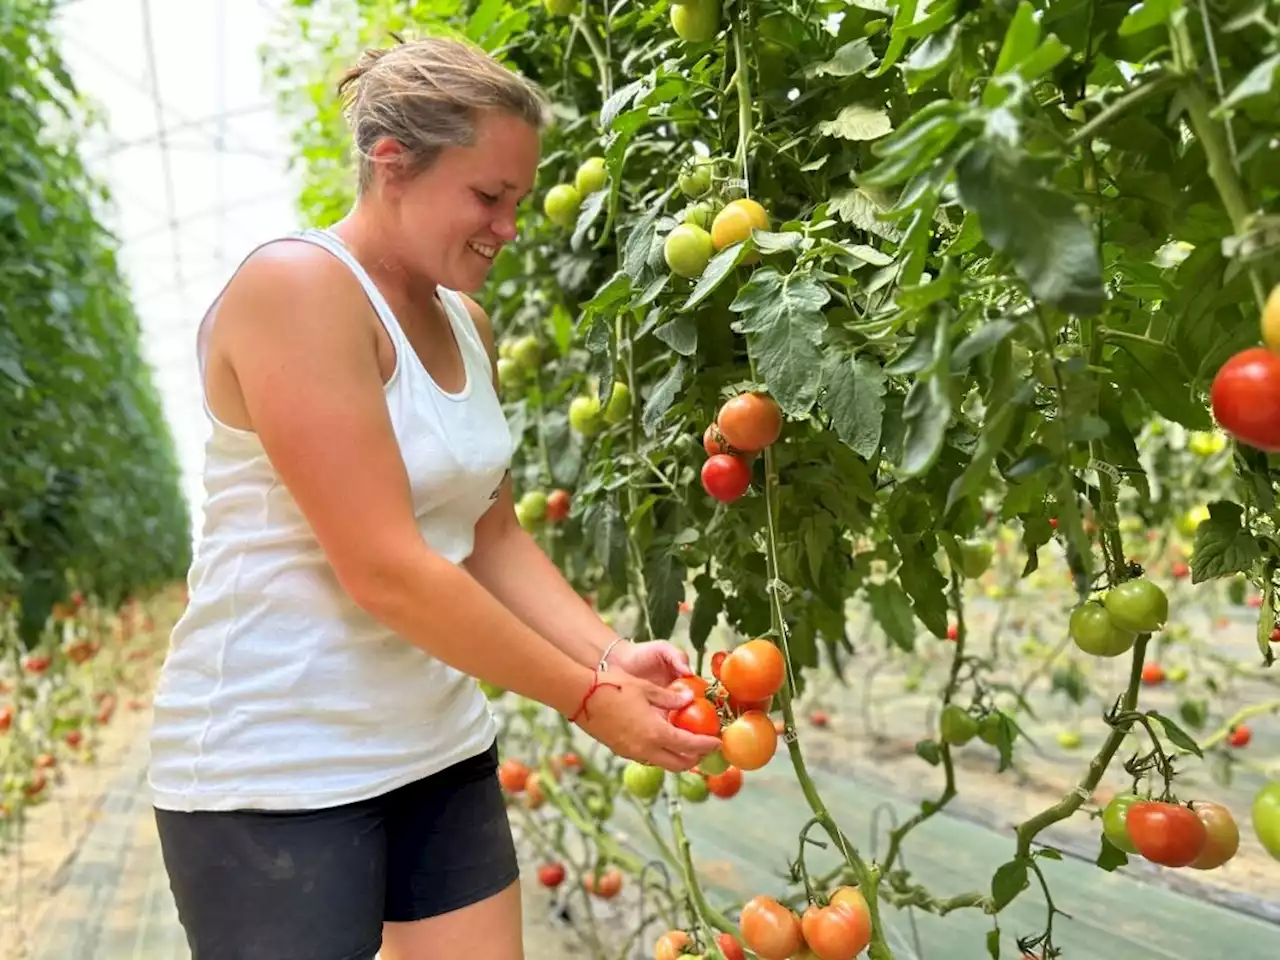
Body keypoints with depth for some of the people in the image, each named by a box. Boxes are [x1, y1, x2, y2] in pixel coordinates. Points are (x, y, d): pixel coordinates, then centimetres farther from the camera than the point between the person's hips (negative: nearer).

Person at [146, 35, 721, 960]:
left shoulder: (467, 325, 7)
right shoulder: (295, 287, -18)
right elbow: (384, 571, -24)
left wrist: (611, 656, -5)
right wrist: (587, 699, -17)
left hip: (441, 750, 8)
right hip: (274, 773, -7)